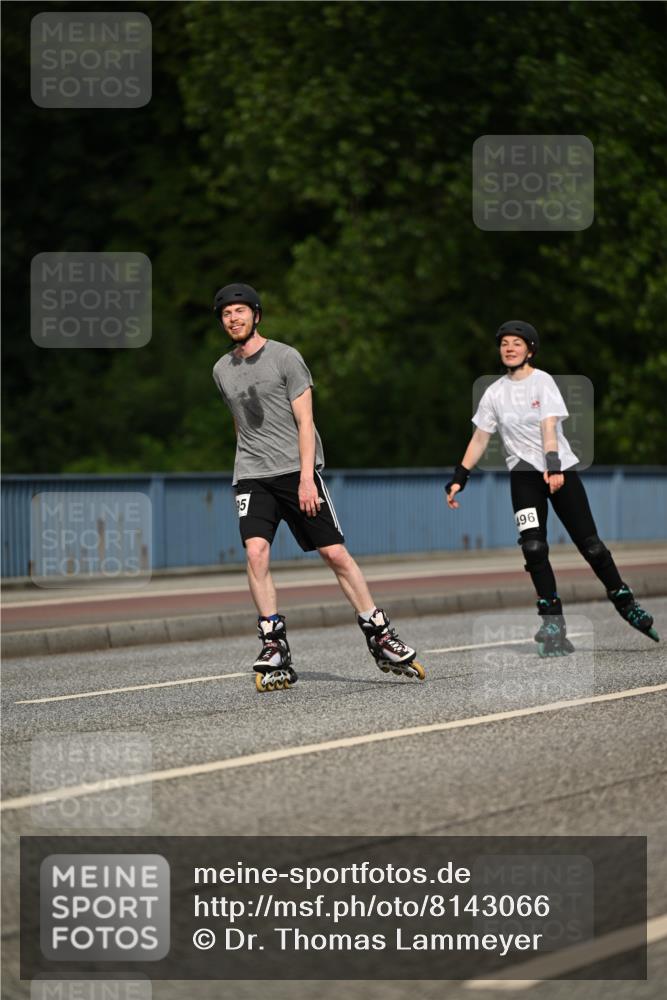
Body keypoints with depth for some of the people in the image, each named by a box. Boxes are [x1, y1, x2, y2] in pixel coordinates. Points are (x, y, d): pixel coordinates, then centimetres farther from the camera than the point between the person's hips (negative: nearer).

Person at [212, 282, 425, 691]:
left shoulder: (285, 357, -3)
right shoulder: (222, 370, 13)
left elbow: (304, 421, -7)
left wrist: (305, 477, -15)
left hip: (298, 470, -4)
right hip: (252, 476, 4)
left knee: (336, 552, -5)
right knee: (255, 552, -16)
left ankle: (381, 638, 5)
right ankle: (275, 650, -14)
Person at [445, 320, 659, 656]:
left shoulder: (542, 381, -5)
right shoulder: (495, 393, 6)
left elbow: (548, 426, -18)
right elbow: (480, 439, 10)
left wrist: (553, 466, -32)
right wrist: (459, 478, 3)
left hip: (559, 468, -2)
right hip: (524, 473, 2)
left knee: (589, 543, -3)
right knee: (533, 548, -15)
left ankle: (624, 602, 16)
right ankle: (552, 621, -10)